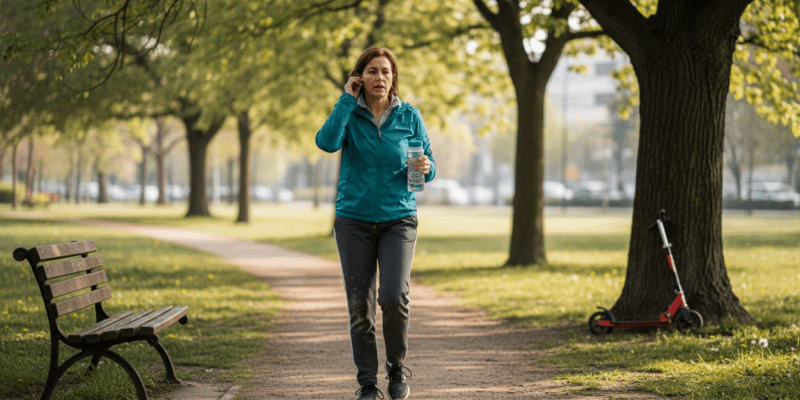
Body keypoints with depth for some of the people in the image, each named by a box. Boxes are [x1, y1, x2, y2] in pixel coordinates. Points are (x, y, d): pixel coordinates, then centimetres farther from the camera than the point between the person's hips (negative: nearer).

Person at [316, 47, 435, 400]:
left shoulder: (409, 116, 4)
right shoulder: (349, 113, 2)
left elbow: (429, 167, 9)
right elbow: (327, 142, -19)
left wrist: (425, 168, -15)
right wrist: (347, 99, -12)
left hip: (398, 219, 0)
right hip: (354, 220, 0)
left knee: (394, 298, -16)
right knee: (360, 306, -1)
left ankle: (397, 367, 8)